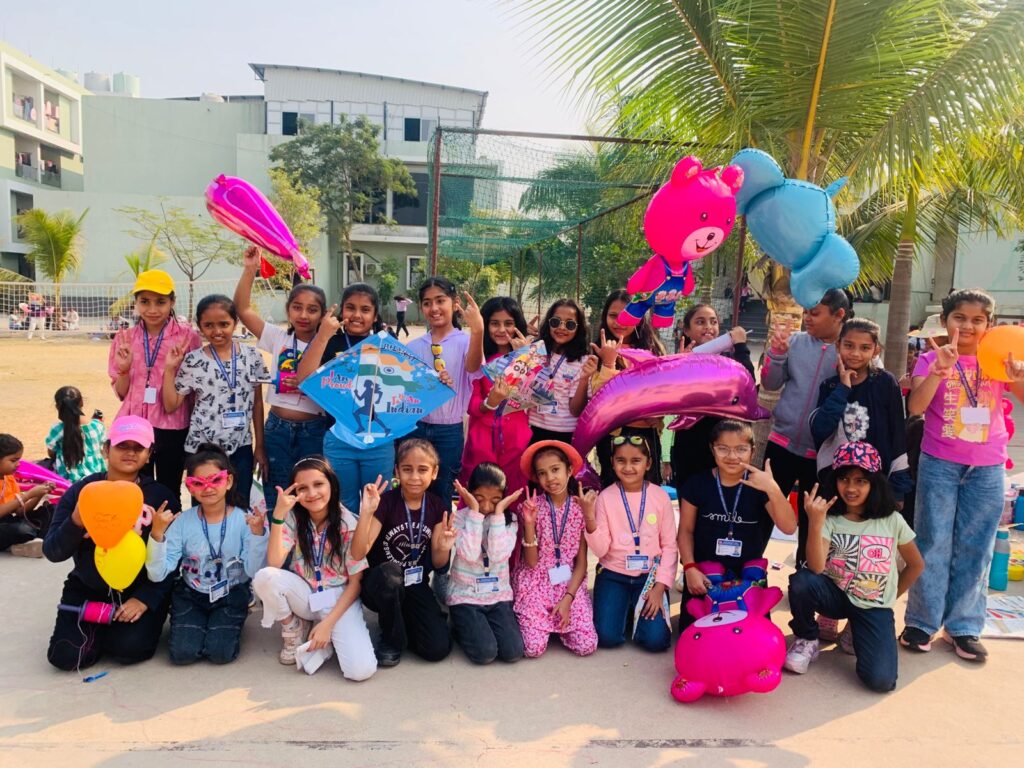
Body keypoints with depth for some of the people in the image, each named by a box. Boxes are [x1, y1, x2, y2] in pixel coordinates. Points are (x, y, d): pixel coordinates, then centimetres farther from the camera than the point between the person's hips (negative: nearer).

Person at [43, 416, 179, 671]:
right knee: (67, 657, -14)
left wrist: (146, 598, -18)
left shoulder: (161, 496, -7)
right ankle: (97, 629, 20)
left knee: (129, 649, -22)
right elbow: (52, 552, -6)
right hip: (87, 589, 2)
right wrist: (76, 523, -25)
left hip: (141, 590, -2)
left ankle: (118, 627, 14)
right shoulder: (80, 491, -3)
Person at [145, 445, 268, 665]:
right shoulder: (182, 522, -12)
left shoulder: (244, 520, -15)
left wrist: (258, 533, -33)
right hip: (191, 595, 1)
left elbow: (255, 572, -20)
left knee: (221, 652, -18)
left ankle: (228, 622, 16)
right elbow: (157, 574, -17)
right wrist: (157, 533, -29)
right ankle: (196, 622, 19)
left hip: (231, 595, -1)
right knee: (183, 652, -14)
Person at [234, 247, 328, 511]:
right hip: (277, 427, 2)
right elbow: (243, 309, -3)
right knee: (275, 494, 10)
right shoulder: (278, 338, 3)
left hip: (313, 430, -2)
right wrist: (250, 270, -11)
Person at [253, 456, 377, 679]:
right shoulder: (293, 518, -8)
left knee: (361, 670, -26)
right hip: (304, 596, 3)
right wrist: (278, 514, -28)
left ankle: (329, 635, 7)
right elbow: (274, 564, -22)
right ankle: (294, 629, -1)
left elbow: (356, 582, -10)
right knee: (264, 578, -30)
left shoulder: (348, 524, -13)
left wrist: (328, 623, -17)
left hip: (340, 599, -2)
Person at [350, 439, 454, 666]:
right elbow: (357, 554, -25)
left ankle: (401, 619, 14)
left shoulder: (438, 507, -4)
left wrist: (444, 549, -21)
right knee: (389, 572, -39)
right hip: (380, 585, -3)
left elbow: (437, 563, 2)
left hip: (416, 587, 3)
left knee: (438, 648, -17)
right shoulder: (386, 502, -16)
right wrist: (366, 513, -38)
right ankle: (392, 640, -11)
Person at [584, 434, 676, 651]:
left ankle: (638, 612, 19)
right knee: (607, 637, -13)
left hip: (649, 576, 0)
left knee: (656, 640, -14)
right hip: (613, 575, 0)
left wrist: (660, 586, -10)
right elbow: (601, 549, -10)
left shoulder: (660, 496, -5)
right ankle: (625, 610, 19)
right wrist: (590, 518, -25)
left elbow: (669, 546, -3)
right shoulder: (606, 497, -7)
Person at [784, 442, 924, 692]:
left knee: (881, 680, -22)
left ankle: (856, 634, 11)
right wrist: (815, 522, -36)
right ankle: (806, 640, -5)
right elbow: (816, 568, -25)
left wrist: (891, 596, 8)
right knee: (801, 581, -34)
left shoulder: (892, 521, -4)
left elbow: (916, 564, 11)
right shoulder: (830, 519, -10)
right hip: (835, 595, 0)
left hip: (874, 607, 0)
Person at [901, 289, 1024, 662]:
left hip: (987, 467, 3)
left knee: (975, 547, 7)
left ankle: (964, 627, 17)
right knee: (933, 543, 2)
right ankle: (922, 621, 11)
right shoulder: (932, 359, -2)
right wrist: (941, 369, -29)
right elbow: (915, 406, -17)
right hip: (939, 463, -2)